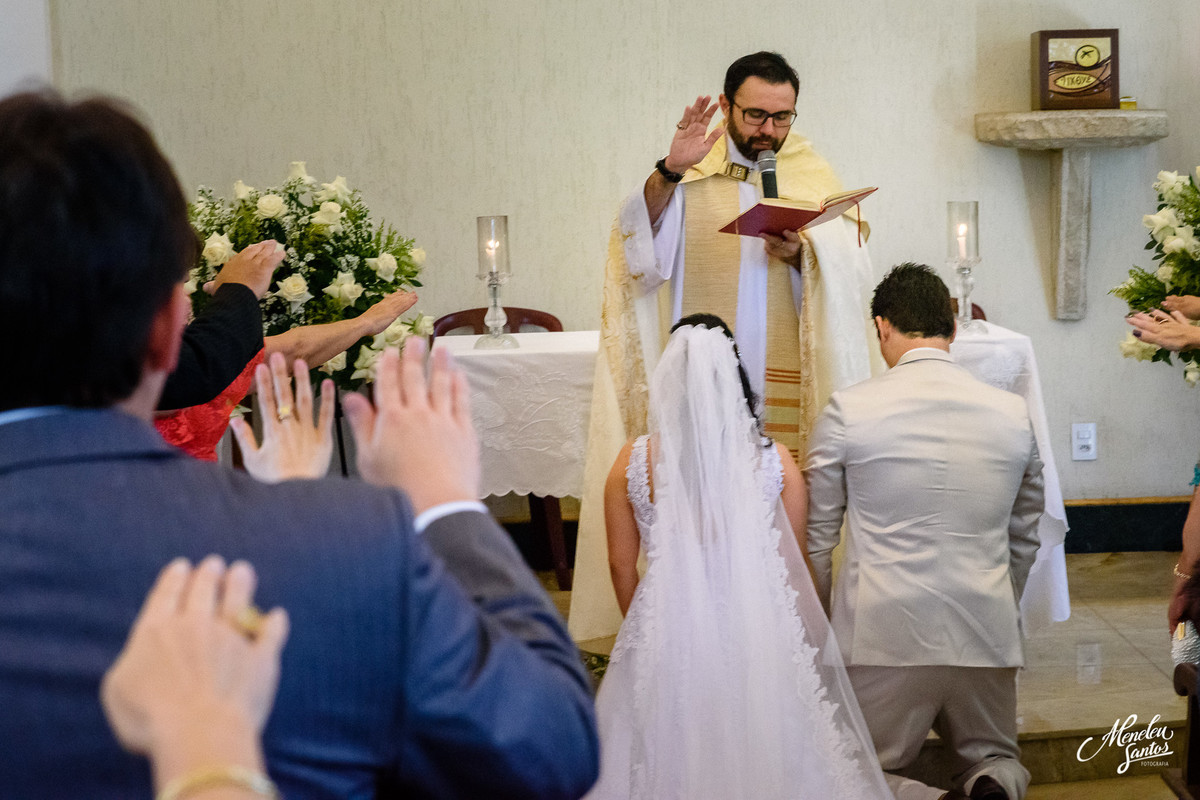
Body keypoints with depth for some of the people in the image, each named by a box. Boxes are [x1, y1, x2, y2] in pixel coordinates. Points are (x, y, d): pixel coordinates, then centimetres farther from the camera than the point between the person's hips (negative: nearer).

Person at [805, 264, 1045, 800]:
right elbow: (1023, 540, 15)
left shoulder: (848, 409, -5)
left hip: (882, 636, -2)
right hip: (984, 635, 3)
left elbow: (815, 538, 2)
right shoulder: (1014, 414, 5)